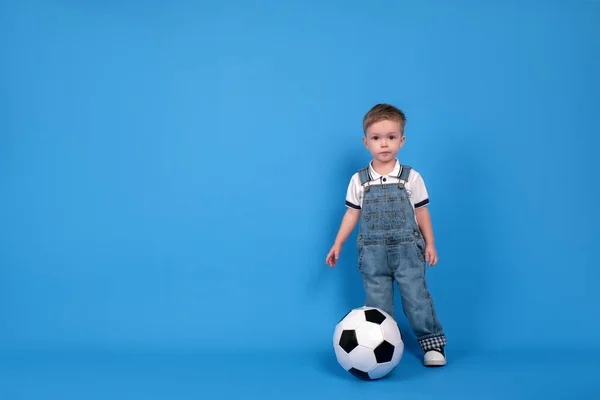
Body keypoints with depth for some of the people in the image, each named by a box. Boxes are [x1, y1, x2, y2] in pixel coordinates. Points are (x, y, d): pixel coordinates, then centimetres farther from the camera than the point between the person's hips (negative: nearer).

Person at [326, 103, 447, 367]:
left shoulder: (411, 178, -1)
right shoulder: (359, 180, 1)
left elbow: (421, 212, 4)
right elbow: (352, 214, 6)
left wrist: (429, 243, 2)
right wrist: (337, 244, 3)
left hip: (407, 250, -1)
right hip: (372, 253, 1)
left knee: (416, 298, 1)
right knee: (377, 304, 4)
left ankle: (433, 343, 16)